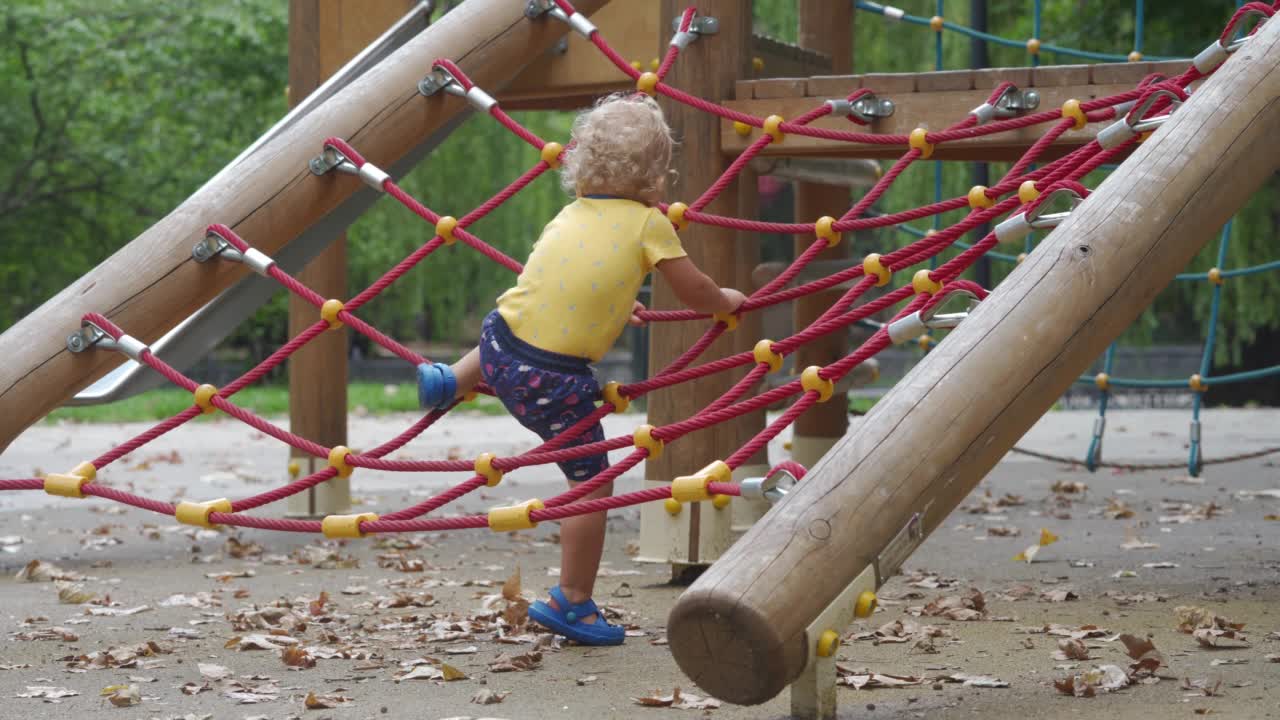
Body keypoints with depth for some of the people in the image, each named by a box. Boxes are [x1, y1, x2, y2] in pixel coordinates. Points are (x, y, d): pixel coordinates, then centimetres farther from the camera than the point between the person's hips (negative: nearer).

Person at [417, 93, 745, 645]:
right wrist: (726, 301, 26)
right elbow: (695, 294, 4)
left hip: (500, 342, 6)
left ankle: (450, 383, 40)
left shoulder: (572, 213, 16)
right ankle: (572, 603, 13)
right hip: (554, 379, -6)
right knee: (591, 482, 8)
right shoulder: (649, 223, -2)